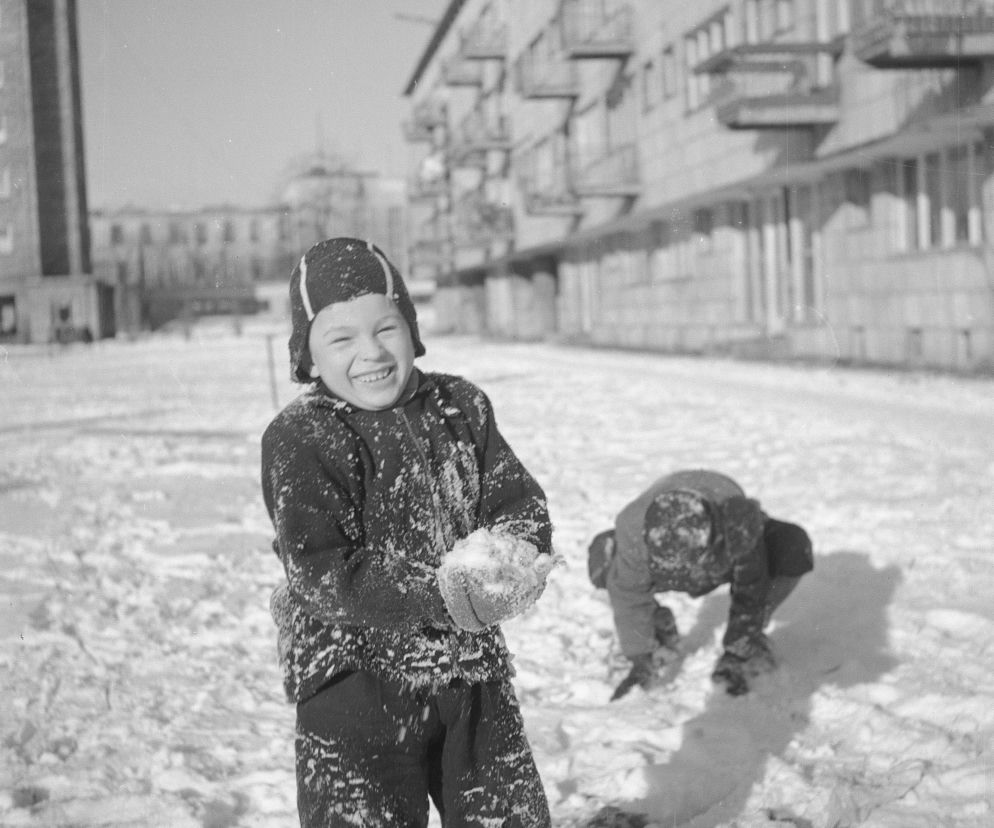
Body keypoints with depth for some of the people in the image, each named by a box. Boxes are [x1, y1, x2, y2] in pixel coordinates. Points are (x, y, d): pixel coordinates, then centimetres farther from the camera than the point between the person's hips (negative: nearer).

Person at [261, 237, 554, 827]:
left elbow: (522, 502, 2)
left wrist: (513, 554, -22)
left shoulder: (461, 407, 4)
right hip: (356, 684, -5)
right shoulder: (300, 440, -13)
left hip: (475, 672, 5)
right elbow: (322, 573, -20)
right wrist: (439, 594, -30)